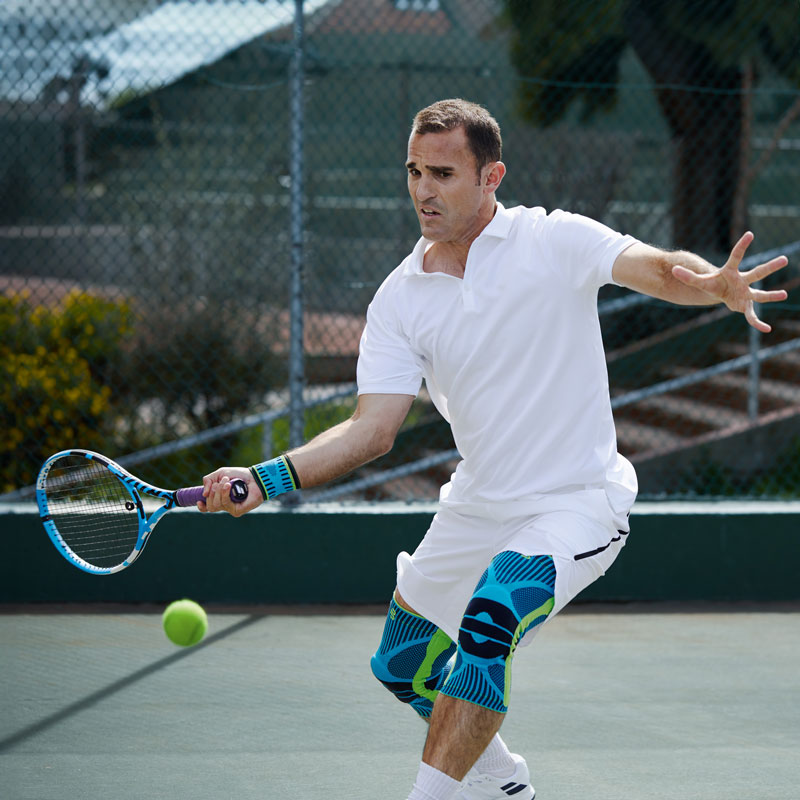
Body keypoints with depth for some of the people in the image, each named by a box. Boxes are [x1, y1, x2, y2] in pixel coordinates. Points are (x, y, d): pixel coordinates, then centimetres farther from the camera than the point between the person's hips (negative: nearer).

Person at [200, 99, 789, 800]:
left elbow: (658, 268, -27)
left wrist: (715, 284, -51)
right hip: (477, 507, 6)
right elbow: (372, 429, -7)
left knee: (490, 617, -31)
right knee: (402, 664, 17)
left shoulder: (555, 240, -12)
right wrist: (267, 479, -22)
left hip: (576, 501, -6)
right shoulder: (400, 300, -1)